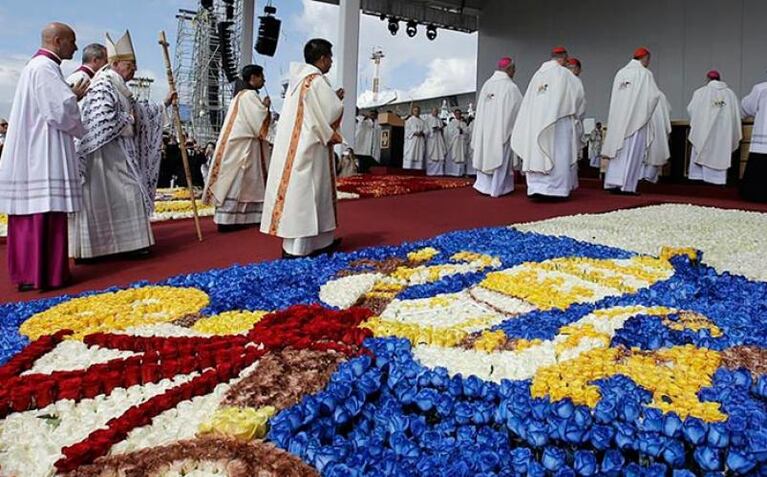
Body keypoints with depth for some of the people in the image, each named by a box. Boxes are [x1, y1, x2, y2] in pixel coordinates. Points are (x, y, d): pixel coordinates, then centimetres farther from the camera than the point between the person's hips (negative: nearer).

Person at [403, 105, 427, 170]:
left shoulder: (422, 121, 19)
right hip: (412, 140, -4)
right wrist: (414, 133, -16)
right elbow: (407, 130, -2)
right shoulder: (409, 120, 7)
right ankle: (408, 169, -16)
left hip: (420, 141, 4)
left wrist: (422, 133, -9)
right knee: (410, 154, -12)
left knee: (420, 155, -3)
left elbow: (426, 130, 11)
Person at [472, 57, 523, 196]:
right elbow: (520, 109, -4)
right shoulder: (510, 86, -12)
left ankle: (483, 185, 12)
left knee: (486, 155, 14)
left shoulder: (486, 84, 2)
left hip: (485, 127, 5)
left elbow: (480, 108, 7)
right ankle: (497, 189, 9)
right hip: (502, 128, -5)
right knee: (501, 157, 5)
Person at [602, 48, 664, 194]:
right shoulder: (645, 73, -6)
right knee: (632, 152, -2)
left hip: (618, 118, 5)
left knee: (618, 150, 8)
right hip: (637, 118, -5)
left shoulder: (620, 72, 10)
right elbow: (654, 96, -7)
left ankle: (613, 183, 5)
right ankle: (627, 186, -3)